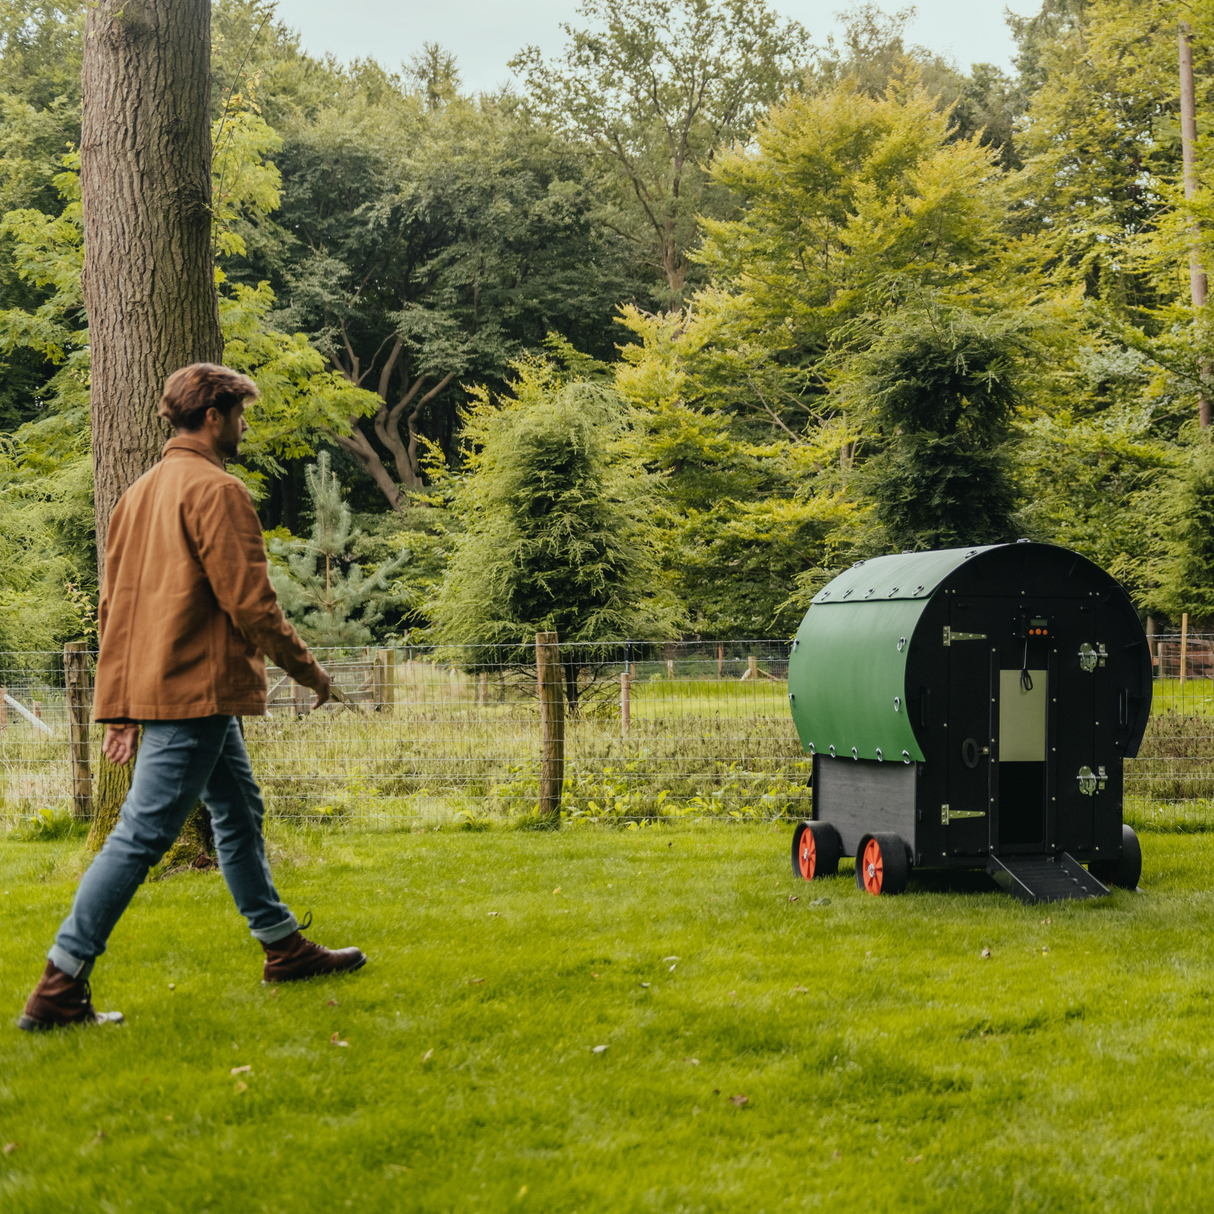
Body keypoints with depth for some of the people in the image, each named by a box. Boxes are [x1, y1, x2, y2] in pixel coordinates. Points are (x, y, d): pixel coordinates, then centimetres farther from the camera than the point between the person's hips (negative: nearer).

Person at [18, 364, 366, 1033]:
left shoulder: (139, 492, 16)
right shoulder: (214, 489, -12)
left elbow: (113, 603, 17)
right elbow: (249, 600, -16)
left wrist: (121, 707, 20)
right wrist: (305, 667, -2)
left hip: (151, 686, 10)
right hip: (197, 690, -10)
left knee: (240, 813, 19)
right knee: (141, 834, -9)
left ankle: (285, 948, 30)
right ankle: (58, 988, -8)